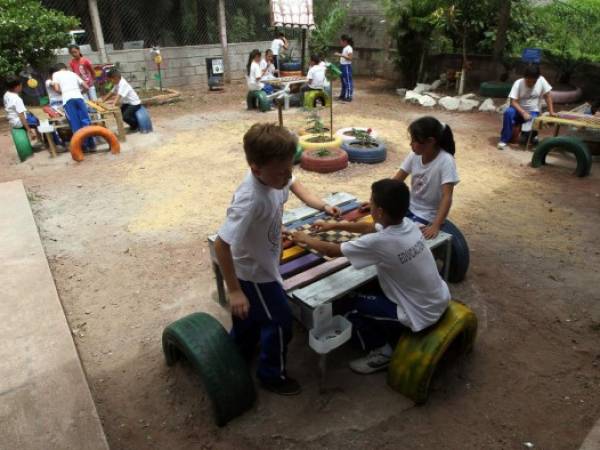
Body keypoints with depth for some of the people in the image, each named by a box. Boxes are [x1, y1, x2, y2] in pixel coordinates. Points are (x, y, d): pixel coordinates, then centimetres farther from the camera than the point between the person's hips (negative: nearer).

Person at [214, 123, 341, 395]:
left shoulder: (274, 176, -15)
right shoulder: (250, 200, -40)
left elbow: (293, 184, 9)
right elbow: (221, 244, -36)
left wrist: (322, 206, -4)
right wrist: (234, 291, -31)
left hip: (260, 263, 8)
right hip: (254, 272, -8)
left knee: (250, 316, 28)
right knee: (279, 322, 9)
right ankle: (272, 375, 34)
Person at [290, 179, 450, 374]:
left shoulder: (379, 242, -29)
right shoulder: (407, 225, -6)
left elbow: (332, 251, -15)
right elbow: (369, 227, 15)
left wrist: (305, 239, 3)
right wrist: (334, 225, 17)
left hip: (422, 314, -8)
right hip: (440, 299, 8)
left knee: (352, 303, 3)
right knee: (371, 289, 21)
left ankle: (381, 351, 16)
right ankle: (393, 335, 30)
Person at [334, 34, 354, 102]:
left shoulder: (349, 48, -13)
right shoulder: (344, 48, 15)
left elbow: (350, 58, -22)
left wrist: (341, 55, -24)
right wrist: (339, 55, 11)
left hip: (347, 66, -10)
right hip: (343, 66, 10)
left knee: (348, 81, -6)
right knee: (343, 81, 15)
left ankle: (349, 96, -3)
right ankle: (343, 95, 24)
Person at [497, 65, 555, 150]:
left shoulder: (541, 81, -12)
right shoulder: (518, 83, -15)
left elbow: (547, 96, -3)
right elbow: (513, 102, -19)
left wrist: (551, 112, -10)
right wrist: (523, 113, -31)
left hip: (533, 112, 0)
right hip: (519, 110, 0)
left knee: (527, 129, -30)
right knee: (508, 112, -34)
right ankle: (504, 140, -22)